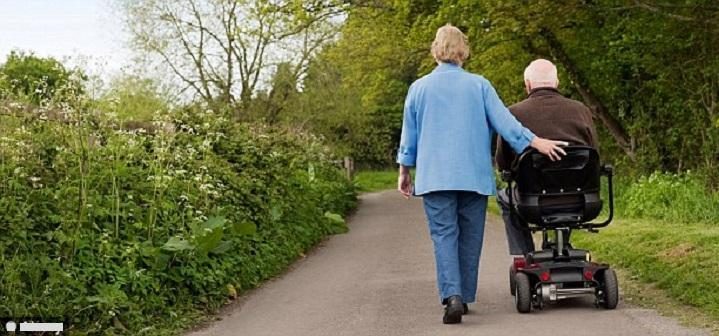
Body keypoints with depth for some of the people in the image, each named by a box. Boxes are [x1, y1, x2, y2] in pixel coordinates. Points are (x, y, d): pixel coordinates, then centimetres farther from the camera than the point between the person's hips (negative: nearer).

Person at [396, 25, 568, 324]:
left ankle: (451, 295, -21)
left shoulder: (419, 88, 5)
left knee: (444, 235, -4)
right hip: (474, 175, 1)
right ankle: (464, 297, 16)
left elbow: (409, 135, 9)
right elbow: (504, 121, -6)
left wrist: (404, 171, 18)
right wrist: (536, 142, -4)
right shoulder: (479, 85, 2)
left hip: (435, 175, 0)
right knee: (470, 236, 10)